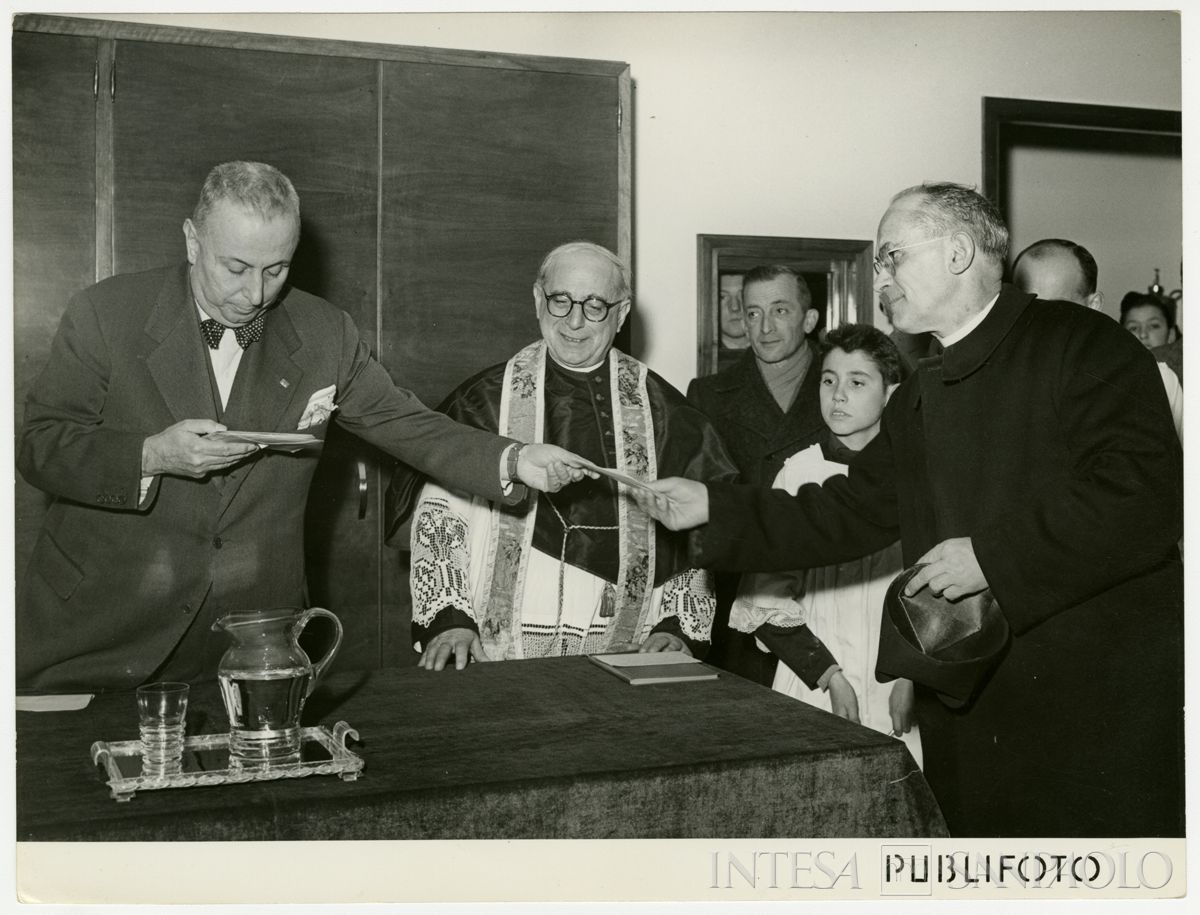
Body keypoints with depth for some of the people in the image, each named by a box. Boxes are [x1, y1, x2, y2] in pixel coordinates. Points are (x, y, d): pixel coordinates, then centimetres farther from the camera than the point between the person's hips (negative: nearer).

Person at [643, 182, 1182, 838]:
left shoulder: (1077, 343, -7)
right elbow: (848, 515, 14)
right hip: (968, 713, 7)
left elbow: (1149, 493, -18)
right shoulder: (915, 400, 16)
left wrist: (994, 555, -19)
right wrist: (713, 509, 8)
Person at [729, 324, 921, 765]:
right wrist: (831, 677, -6)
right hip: (815, 688, 0)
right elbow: (767, 600, -2)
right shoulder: (799, 471, -2)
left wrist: (913, 674, -5)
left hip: (897, 691, 1)